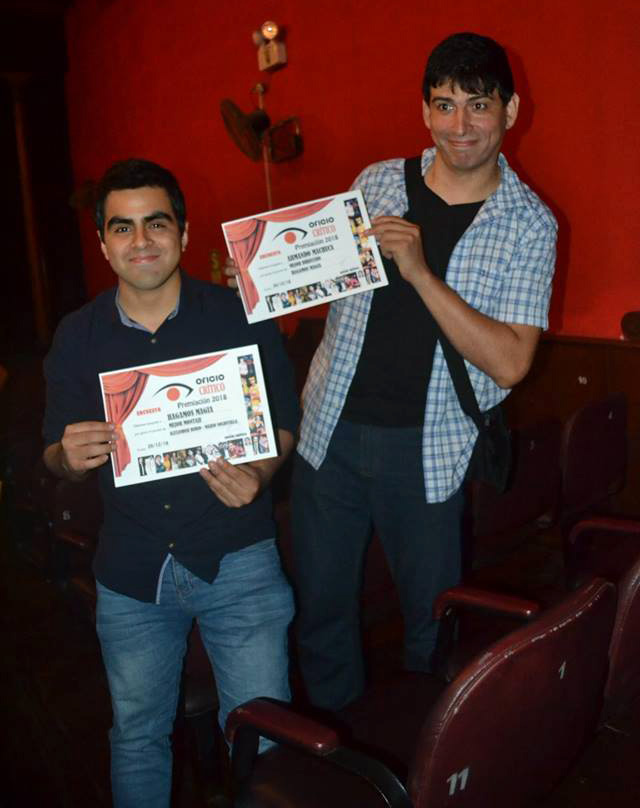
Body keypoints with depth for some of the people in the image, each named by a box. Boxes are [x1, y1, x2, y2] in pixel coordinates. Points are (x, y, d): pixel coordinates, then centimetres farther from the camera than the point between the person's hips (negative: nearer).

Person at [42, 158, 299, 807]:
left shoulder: (242, 318, -7)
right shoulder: (76, 337, 0)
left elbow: (284, 425, 0)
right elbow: (54, 457, 7)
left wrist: (255, 475, -20)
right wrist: (70, 457, -17)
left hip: (237, 559, -2)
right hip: (129, 570, 2)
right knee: (137, 736, 20)